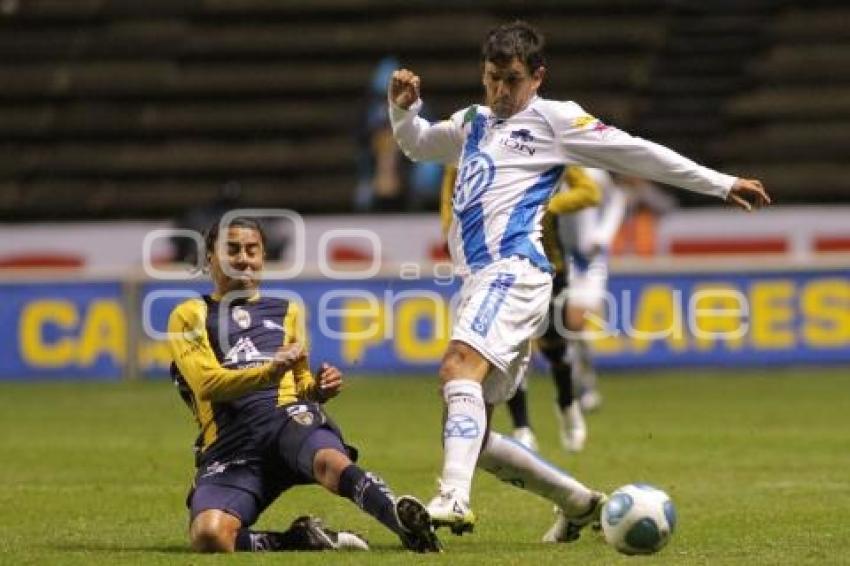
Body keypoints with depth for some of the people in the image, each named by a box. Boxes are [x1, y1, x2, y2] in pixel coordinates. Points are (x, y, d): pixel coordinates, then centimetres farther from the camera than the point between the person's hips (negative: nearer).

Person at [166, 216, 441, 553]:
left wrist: (318, 390, 7)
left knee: (328, 460, -40)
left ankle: (407, 523, -60)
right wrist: (270, 372, -17)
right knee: (208, 535, -34)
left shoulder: (286, 311, 30)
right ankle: (297, 542, -17)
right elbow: (207, 383, 0)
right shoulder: (190, 316, 17)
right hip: (229, 447, -1)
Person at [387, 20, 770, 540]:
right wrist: (404, 109, 19)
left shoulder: (553, 119, 6)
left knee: (459, 366, -33)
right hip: (480, 280, 8)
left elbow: (638, 154, 6)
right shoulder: (474, 123, 27)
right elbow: (418, 144, 42)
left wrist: (723, 185, 5)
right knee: (474, 437, 5)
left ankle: (454, 501, -48)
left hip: (514, 269, -8)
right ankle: (580, 503, 20)